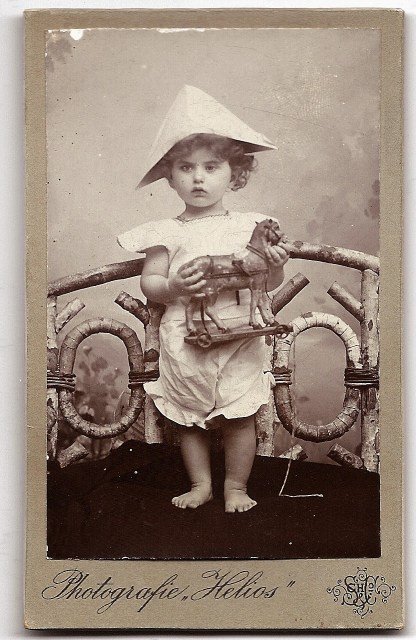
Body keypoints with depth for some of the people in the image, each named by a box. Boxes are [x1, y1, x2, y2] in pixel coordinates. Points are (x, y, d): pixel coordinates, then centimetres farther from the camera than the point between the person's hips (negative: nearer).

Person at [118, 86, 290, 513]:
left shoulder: (249, 226, 4)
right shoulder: (166, 233, 1)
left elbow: (267, 284, 8)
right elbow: (149, 282, 1)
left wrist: (275, 265, -13)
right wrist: (173, 286, -18)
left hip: (238, 338, 0)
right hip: (185, 343, 1)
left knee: (239, 417, 5)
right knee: (189, 419, 11)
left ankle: (236, 486, 25)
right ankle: (200, 484, 30)